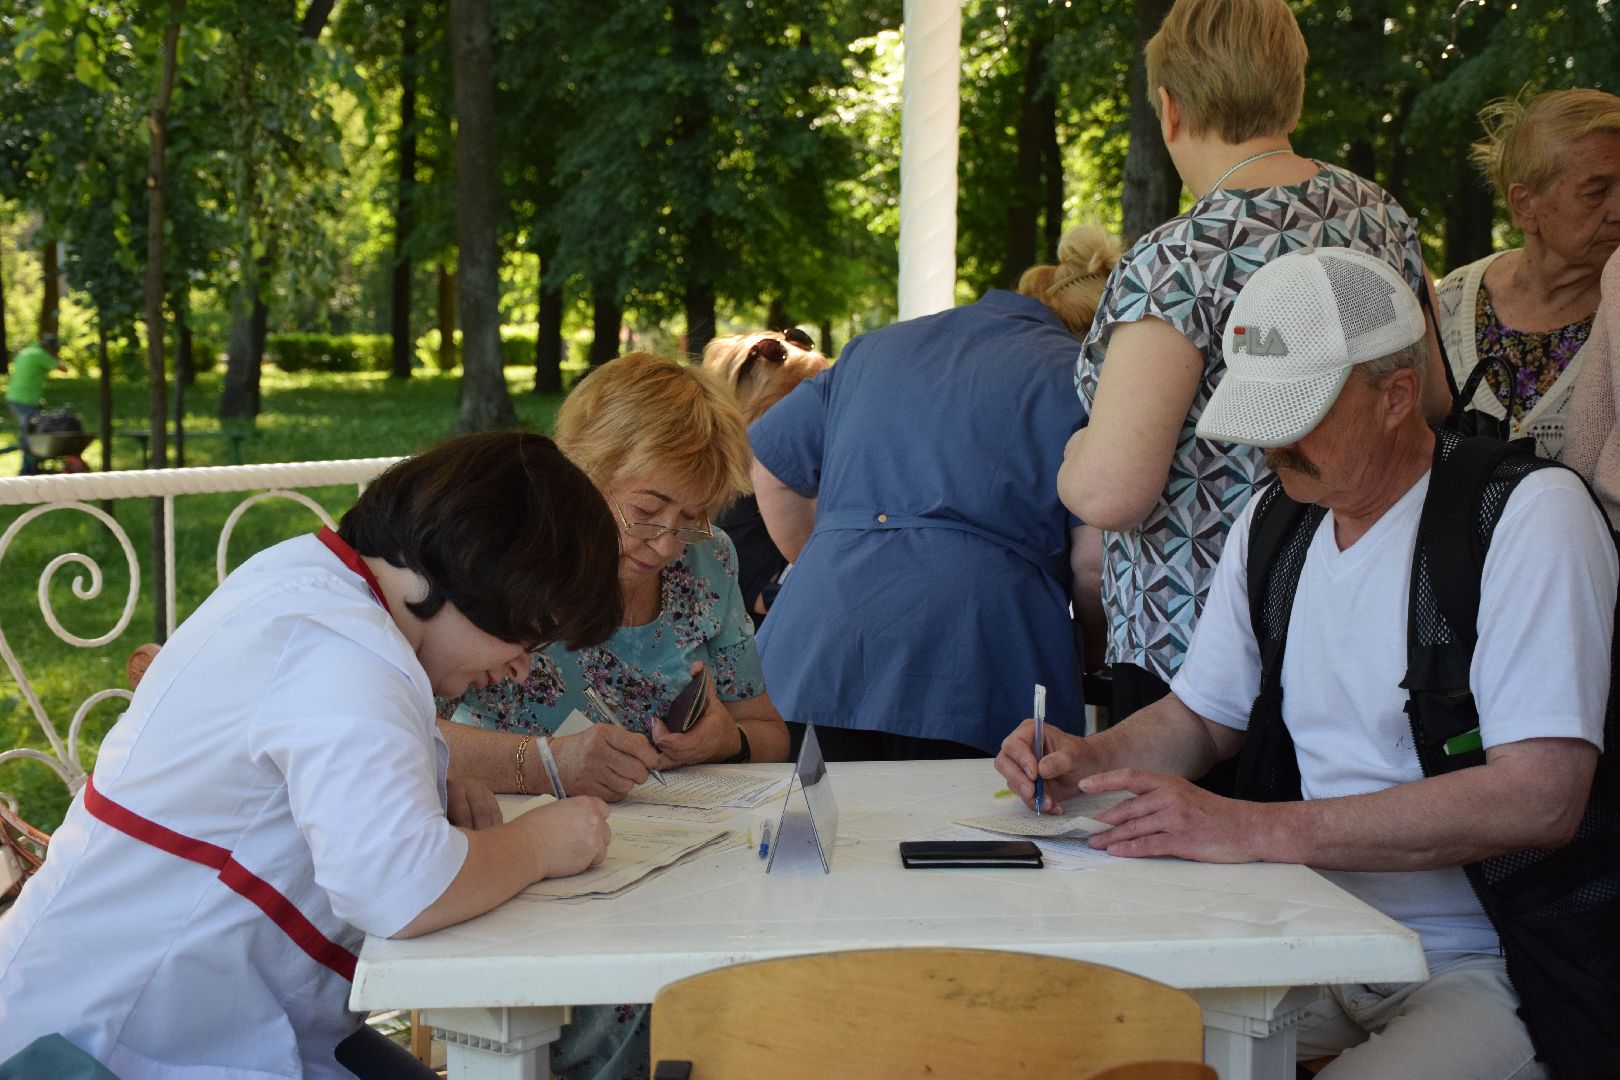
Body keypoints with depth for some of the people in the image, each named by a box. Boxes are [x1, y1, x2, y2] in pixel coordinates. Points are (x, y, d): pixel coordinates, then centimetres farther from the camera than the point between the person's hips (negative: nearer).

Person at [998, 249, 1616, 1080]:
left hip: (1484, 969, -6)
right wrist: (1088, 759, 0)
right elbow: (1202, 715, 23)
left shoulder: (1531, 513, -14)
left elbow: (1540, 798, -25)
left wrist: (1258, 830, -28)